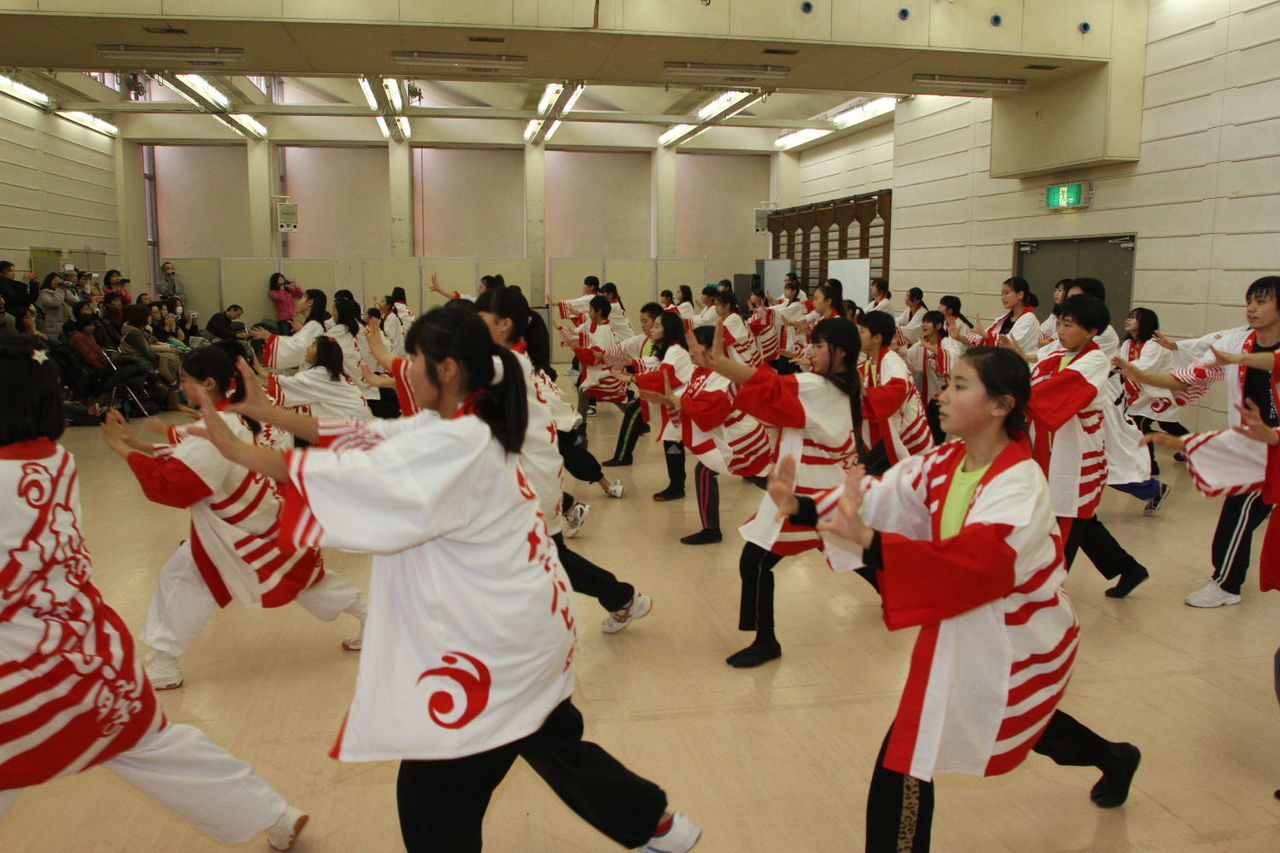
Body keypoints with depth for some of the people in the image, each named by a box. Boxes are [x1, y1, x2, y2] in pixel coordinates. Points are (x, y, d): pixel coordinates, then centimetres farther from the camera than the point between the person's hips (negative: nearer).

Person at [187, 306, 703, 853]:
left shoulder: (454, 447, -23)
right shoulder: (468, 427, 5)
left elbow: (355, 476, -28)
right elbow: (369, 442, 8)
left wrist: (238, 451, -20)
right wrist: (275, 414, 4)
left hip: (502, 642, -10)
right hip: (529, 624, 10)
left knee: (434, 798, 3)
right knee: (556, 744, 28)